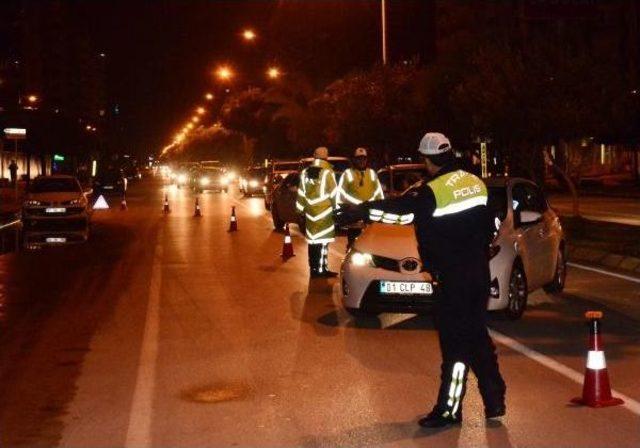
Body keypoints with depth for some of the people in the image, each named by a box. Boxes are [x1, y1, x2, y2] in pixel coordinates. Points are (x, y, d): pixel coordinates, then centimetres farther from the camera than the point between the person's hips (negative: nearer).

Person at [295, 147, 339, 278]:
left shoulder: (305, 172, 10)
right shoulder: (327, 171, -8)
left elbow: (301, 192, 12)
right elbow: (333, 192, -8)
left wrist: (300, 208, 19)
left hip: (310, 210, 6)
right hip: (324, 210, -6)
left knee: (312, 239, 11)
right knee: (323, 240, -4)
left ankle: (314, 268, 15)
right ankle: (321, 269, -6)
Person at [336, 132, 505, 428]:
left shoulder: (432, 192, -16)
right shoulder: (475, 182, 6)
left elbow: (396, 210, -12)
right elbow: (487, 228, 12)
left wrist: (354, 212, -3)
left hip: (454, 279, -7)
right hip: (479, 273, 7)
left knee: (455, 343, -1)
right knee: (478, 336, 17)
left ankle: (448, 410, 8)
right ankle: (495, 402, 22)